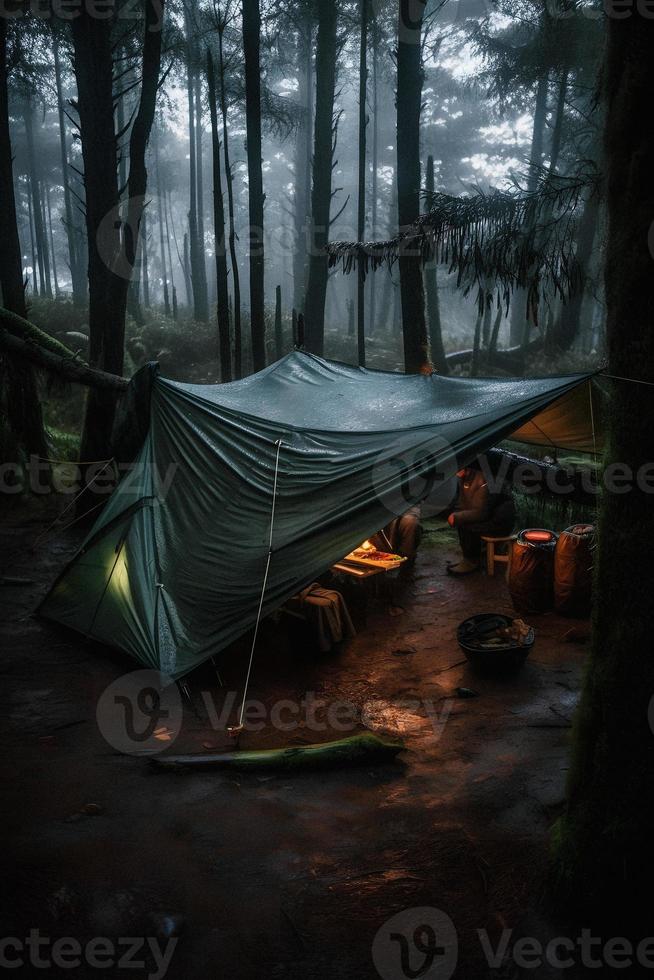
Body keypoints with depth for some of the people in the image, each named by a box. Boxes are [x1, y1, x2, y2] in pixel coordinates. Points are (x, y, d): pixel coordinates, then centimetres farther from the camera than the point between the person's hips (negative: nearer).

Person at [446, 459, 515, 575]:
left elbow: (480, 513, -28)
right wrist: (455, 515, -9)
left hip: (501, 522, -9)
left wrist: (457, 518, -20)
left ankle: (471, 562, -4)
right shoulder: (464, 477, 2)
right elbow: (462, 503, 11)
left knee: (465, 525, -23)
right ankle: (468, 559, 2)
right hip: (488, 516, 9)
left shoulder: (485, 480, -26)